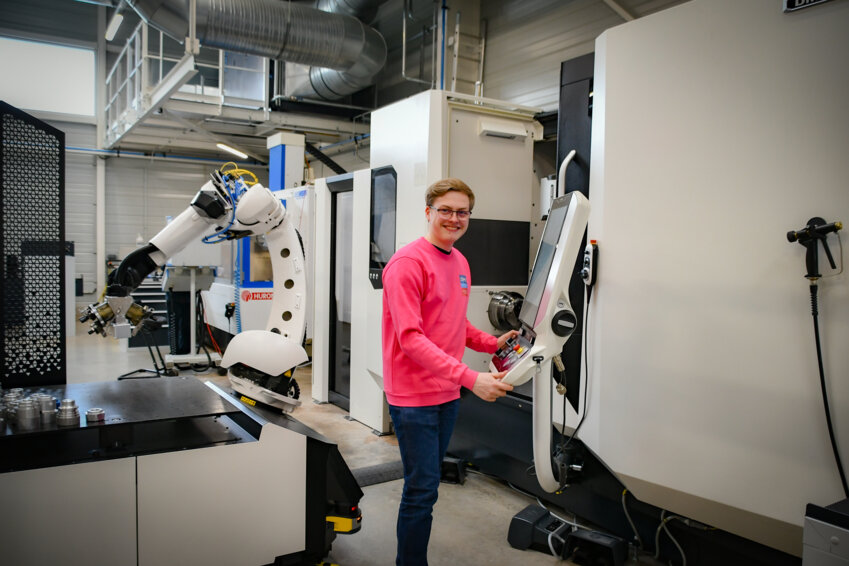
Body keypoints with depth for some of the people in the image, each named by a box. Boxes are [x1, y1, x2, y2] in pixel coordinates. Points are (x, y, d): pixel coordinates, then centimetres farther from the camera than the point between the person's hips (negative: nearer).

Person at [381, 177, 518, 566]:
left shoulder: (460, 262, 11)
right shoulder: (408, 263, -16)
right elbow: (410, 338, -23)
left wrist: (492, 343, 5)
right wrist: (469, 377, -27)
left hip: (448, 393, 8)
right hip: (414, 397, -8)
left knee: (427, 482, 18)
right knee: (423, 490, -2)